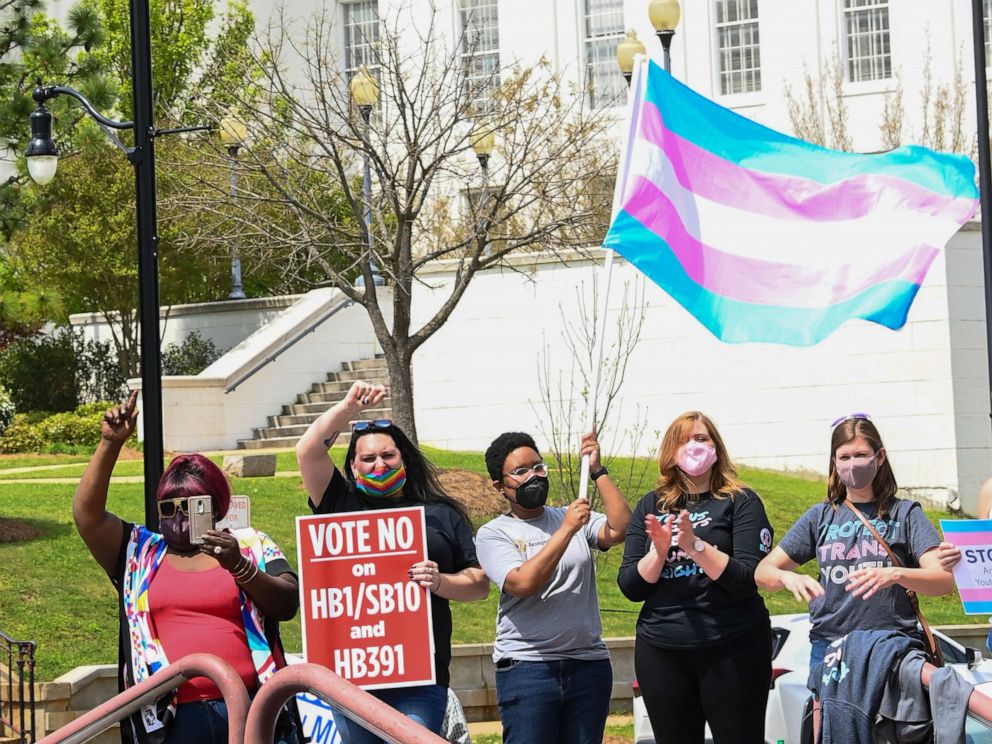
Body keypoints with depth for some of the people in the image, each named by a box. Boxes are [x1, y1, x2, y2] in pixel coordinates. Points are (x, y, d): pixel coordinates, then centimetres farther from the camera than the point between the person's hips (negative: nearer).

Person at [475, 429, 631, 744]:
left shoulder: (575, 517, 12)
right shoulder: (493, 534, 0)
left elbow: (620, 529, -6)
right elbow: (523, 583, -16)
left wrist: (598, 471, -8)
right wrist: (566, 530, -19)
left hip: (589, 665, 4)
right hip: (527, 667, -4)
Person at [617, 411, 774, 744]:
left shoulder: (740, 502, 1)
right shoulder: (651, 506, 10)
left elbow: (748, 580, -11)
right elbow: (630, 587, 5)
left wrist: (696, 546, -22)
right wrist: (659, 551, -13)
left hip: (732, 647, -3)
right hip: (660, 650, 3)